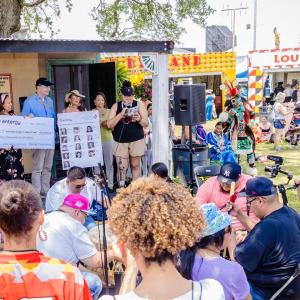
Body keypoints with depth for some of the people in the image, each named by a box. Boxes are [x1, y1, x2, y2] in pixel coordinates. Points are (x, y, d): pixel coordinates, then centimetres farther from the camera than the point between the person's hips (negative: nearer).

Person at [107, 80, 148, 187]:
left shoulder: (139, 105, 3)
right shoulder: (116, 106, 5)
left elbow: (146, 123, 0)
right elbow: (109, 124, -3)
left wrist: (139, 119, -22)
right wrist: (120, 114, -16)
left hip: (136, 141, 0)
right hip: (120, 142, 0)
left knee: (135, 166, 8)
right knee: (121, 167, -5)